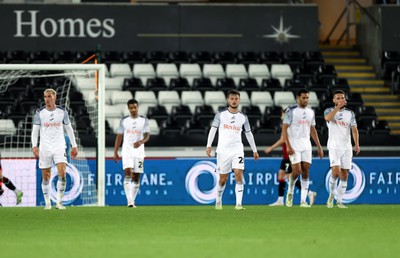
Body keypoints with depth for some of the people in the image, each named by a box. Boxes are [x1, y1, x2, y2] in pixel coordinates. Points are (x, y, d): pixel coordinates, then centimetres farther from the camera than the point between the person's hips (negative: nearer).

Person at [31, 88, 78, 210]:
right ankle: (47, 203, 14)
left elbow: (69, 129, 11)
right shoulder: (39, 113, 0)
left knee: (62, 173, -16)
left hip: (59, 147, 0)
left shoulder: (62, 112, 3)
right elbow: (35, 130, 0)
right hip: (44, 148, 0)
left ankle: (59, 202, -10)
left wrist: (74, 146, 9)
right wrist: (34, 146, -13)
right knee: (45, 177, 3)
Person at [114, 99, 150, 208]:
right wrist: (115, 153, 5)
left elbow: (147, 136, -4)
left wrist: (141, 142, -27)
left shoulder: (144, 120, 4)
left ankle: (132, 200, 15)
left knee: (136, 177, 3)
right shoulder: (124, 121, 7)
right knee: (128, 173, -18)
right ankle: (129, 200, -26)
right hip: (127, 152, -1)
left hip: (139, 152, 1)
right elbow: (119, 137, 10)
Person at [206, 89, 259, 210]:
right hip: (223, 150, -1)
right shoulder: (221, 114, 1)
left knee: (239, 175, -15)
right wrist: (209, 145, -9)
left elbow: (248, 133, 16)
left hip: (237, 150, 1)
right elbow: (213, 129, 1)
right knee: (223, 179, 5)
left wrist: (254, 150, 17)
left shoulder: (243, 117, 8)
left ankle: (239, 204, -17)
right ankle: (218, 202, 27)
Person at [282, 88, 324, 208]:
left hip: (306, 145, 5)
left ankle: (303, 201, -1)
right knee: (296, 170, -13)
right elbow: (284, 128, -9)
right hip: (294, 146, -5)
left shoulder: (311, 112, 12)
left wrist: (319, 147, 14)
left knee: (305, 172, -2)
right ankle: (290, 192, 14)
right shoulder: (291, 111, -5)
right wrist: (288, 146, -18)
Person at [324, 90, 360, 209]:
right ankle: (331, 195, 3)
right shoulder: (329, 111, 3)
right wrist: (338, 106, -23)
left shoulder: (350, 113, 10)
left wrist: (356, 144, -13)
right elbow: (327, 118, -21)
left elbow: (354, 129, 2)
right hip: (334, 146, -3)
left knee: (344, 175, 1)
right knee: (336, 171, -19)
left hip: (347, 146, 3)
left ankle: (339, 201, 9)